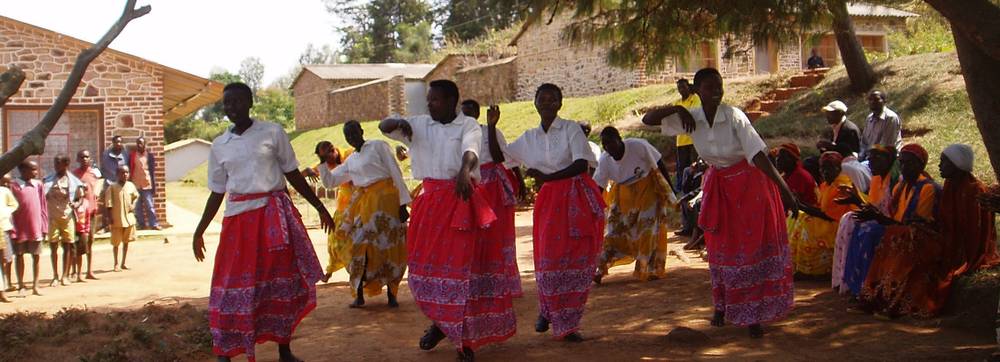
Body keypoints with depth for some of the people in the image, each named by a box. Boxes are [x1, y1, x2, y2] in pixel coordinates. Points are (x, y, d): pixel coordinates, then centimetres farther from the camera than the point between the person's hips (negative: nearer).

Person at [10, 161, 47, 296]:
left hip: (36, 228, 3)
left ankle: (35, 286, 14)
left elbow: (43, 206, 8)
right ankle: (20, 286, 17)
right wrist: (11, 229, -9)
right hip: (20, 228, -3)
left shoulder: (38, 184, 5)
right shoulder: (14, 186, -6)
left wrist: (44, 227, 5)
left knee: (36, 257, 6)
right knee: (19, 256, 8)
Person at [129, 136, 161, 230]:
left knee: (150, 206, -1)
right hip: (136, 184, 2)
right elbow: (130, 169, 8)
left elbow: (153, 171, 4)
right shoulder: (132, 155, 5)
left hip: (147, 184, -2)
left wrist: (153, 186, 0)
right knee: (138, 207, 6)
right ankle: (141, 224, 12)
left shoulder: (150, 155, 3)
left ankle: (154, 224, 1)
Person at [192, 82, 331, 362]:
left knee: (282, 281, 4)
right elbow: (217, 192, 14)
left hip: (276, 214, -1)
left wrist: (320, 208, 7)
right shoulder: (219, 146, 8)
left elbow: (293, 174, 7)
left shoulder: (272, 132, 2)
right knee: (234, 284, -1)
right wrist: (200, 231, 11)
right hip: (239, 218, 1)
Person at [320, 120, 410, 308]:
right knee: (362, 248, 0)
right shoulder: (350, 161, 18)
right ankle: (359, 295, 6)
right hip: (362, 204, 5)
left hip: (384, 200, -5)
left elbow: (396, 173, -6)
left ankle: (391, 294, 8)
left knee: (389, 247, -2)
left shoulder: (378, 146, 0)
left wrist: (403, 203, -12)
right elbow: (329, 181, 21)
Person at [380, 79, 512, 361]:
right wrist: (398, 123, -16)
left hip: (461, 199, -4)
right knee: (426, 262, 8)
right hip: (430, 200, 4)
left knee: (463, 263, -5)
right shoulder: (419, 124, 10)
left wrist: (464, 172, -43)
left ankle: (464, 338, 5)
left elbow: (470, 151, -20)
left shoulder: (468, 125, -2)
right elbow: (383, 126, 9)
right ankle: (440, 322, 30)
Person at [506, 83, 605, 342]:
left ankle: (567, 324, 13)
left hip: (580, 199, -3)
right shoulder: (529, 138, 12)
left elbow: (582, 163, -12)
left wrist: (548, 176, -21)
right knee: (549, 260, -5)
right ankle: (547, 311, 21)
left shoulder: (571, 129, -1)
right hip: (549, 201, 3)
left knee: (579, 262, -1)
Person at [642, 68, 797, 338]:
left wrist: (784, 190, -33)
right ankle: (722, 306, 31)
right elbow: (648, 120, -7)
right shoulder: (691, 118, -10)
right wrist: (676, 109, -23)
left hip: (749, 184, -4)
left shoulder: (734, 116, -23)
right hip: (718, 186, 4)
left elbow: (759, 155, -28)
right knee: (721, 249, 12)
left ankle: (752, 315, 8)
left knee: (752, 247, -1)